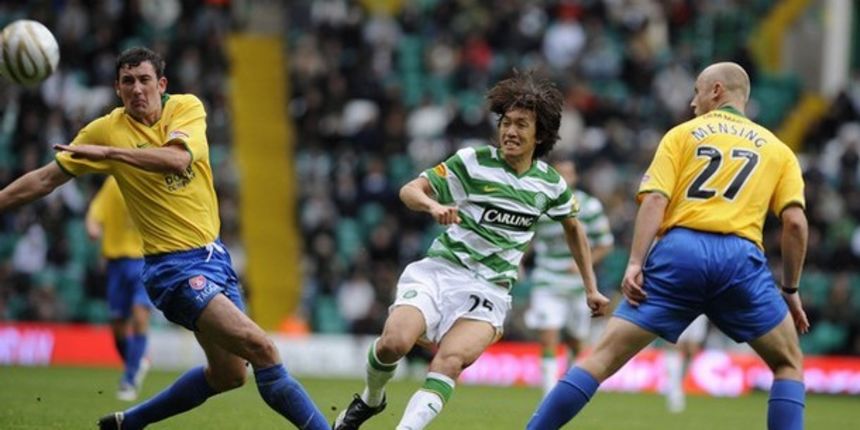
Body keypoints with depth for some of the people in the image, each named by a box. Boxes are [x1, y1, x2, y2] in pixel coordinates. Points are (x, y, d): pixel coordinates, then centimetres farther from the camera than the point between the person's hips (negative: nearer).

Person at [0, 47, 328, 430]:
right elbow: (46, 179, 4)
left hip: (214, 254, 5)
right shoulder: (106, 130, -5)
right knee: (260, 347, -20)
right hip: (174, 265, -5)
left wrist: (108, 152, -29)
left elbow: (178, 158, -21)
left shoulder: (187, 108, 0)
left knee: (227, 374, 14)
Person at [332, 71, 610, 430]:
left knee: (450, 360, -27)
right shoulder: (473, 162, -3)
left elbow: (573, 227, 26)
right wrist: (433, 205, -27)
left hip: (488, 290, 1)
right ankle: (370, 400, 9)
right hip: (439, 270, -1)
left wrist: (591, 288, 27)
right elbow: (410, 190, -4)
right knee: (394, 342, -24)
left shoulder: (550, 184, 6)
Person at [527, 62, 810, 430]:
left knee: (605, 356, 0)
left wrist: (635, 263, -4)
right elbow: (795, 221, 8)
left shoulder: (682, 134, 18)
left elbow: (654, 200, 2)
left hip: (678, 251, 0)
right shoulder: (777, 149, 21)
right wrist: (791, 290, 15)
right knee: (788, 364, 17)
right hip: (740, 257, 0)